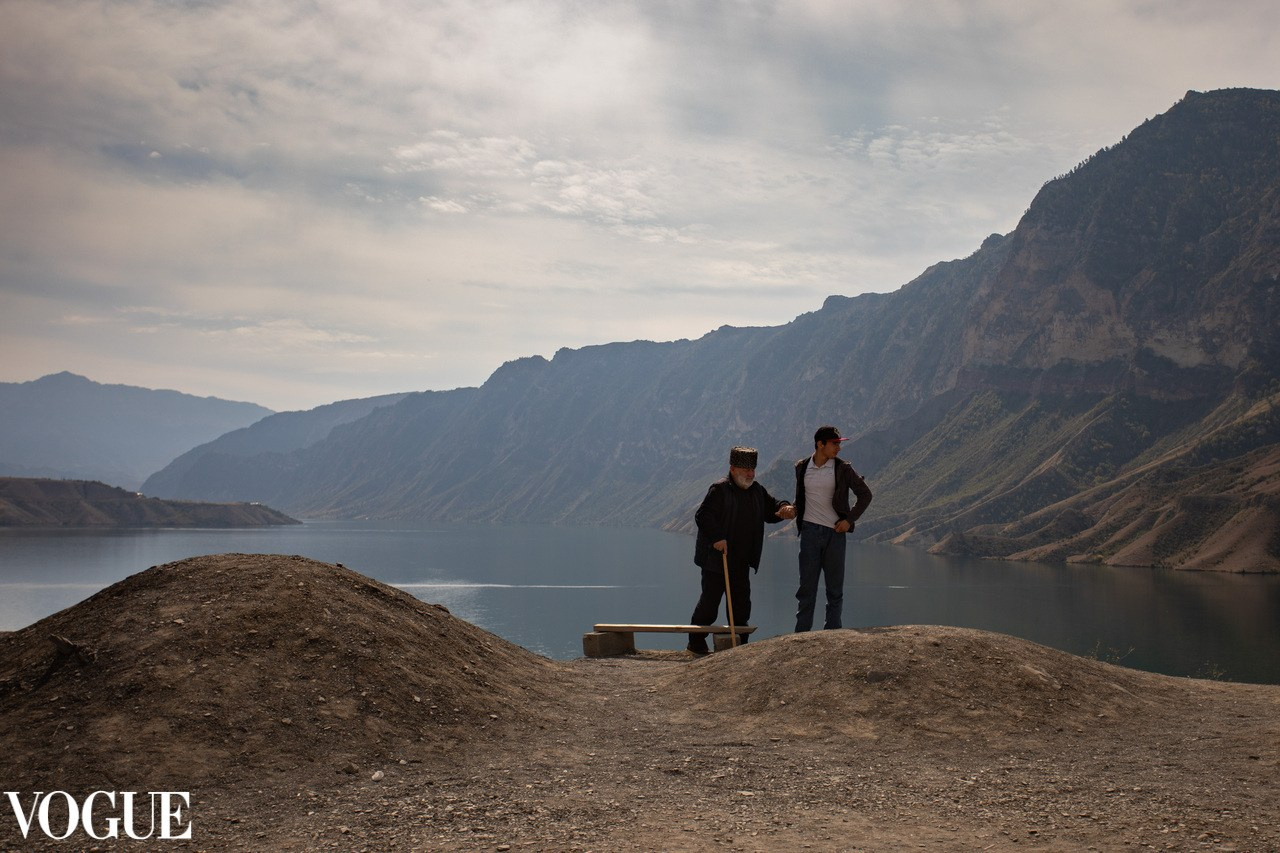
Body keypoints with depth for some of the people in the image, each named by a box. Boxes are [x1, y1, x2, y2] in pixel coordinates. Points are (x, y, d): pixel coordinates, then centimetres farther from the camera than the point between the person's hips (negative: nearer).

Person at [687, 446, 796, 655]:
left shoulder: (757, 491, 11)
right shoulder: (720, 489, -13)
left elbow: (770, 508, 17)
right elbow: (702, 516, -18)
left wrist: (784, 508, -6)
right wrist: (716, 537, -27)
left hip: (741, 561, 7)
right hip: (716, 559, -7)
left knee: (741, 603, 11)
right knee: (710, 601, -2)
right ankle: (696, 642, 9)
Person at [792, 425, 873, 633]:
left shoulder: (843, 469, -1)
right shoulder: (802, 467, 5)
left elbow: (865, 494, 5)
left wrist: (850, 519, -3)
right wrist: (794, 512, 9)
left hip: (835, 532, -1)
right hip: (810, 531, 1)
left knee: (835, 588, 4)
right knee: (807, 585, 1)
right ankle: (801, 634, 6)